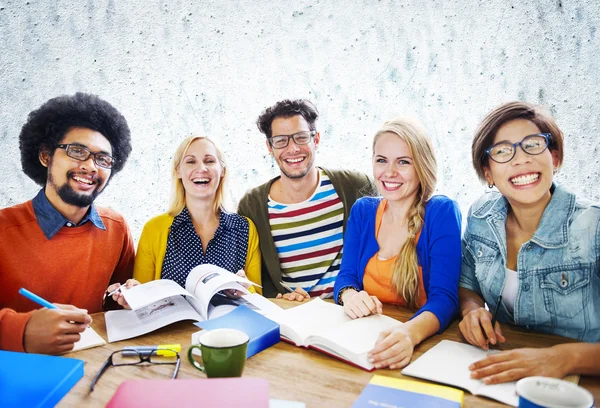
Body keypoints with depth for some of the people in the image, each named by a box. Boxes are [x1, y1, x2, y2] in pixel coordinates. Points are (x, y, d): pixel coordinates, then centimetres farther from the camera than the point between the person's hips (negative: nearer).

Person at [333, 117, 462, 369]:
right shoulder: (362, 210, 5)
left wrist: (411, 333, -39)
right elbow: (346, 275, 4)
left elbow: (444, 297, -18)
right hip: (365, 336, 3)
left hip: (427, 343, -3)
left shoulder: (442, 212, -9)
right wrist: (349, 296, -21)